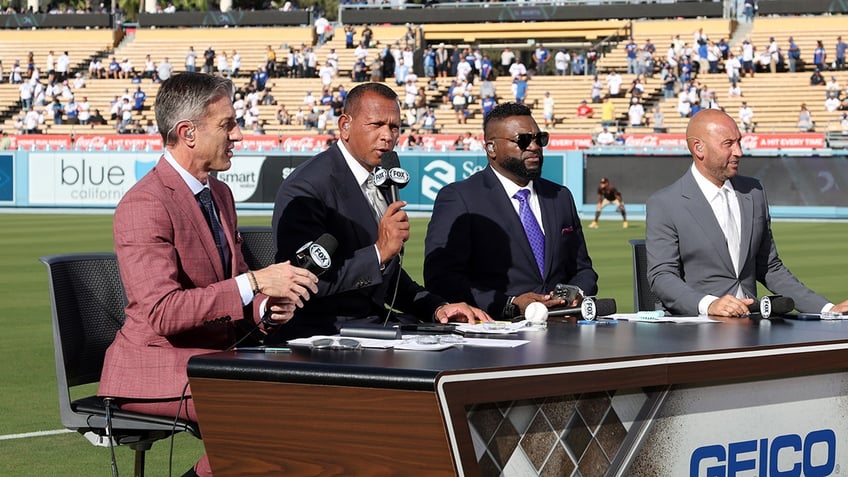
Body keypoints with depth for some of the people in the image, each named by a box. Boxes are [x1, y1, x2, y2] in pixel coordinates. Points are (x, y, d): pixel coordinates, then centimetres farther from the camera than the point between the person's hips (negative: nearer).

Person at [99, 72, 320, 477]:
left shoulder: (219, 193, 13)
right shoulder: (144, 205, -16)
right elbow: (162, 313, -25)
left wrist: (267, 307, -3)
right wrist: (255, 283, -27)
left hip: (213, 356, 9)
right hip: (157, 366, -9)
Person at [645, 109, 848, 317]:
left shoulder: (753, 192, 15)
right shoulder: (664, 204, -2)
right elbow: (662, 277, -9)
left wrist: (826, 309, 10)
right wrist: (709, 305, -27)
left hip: (748, 321, 4)